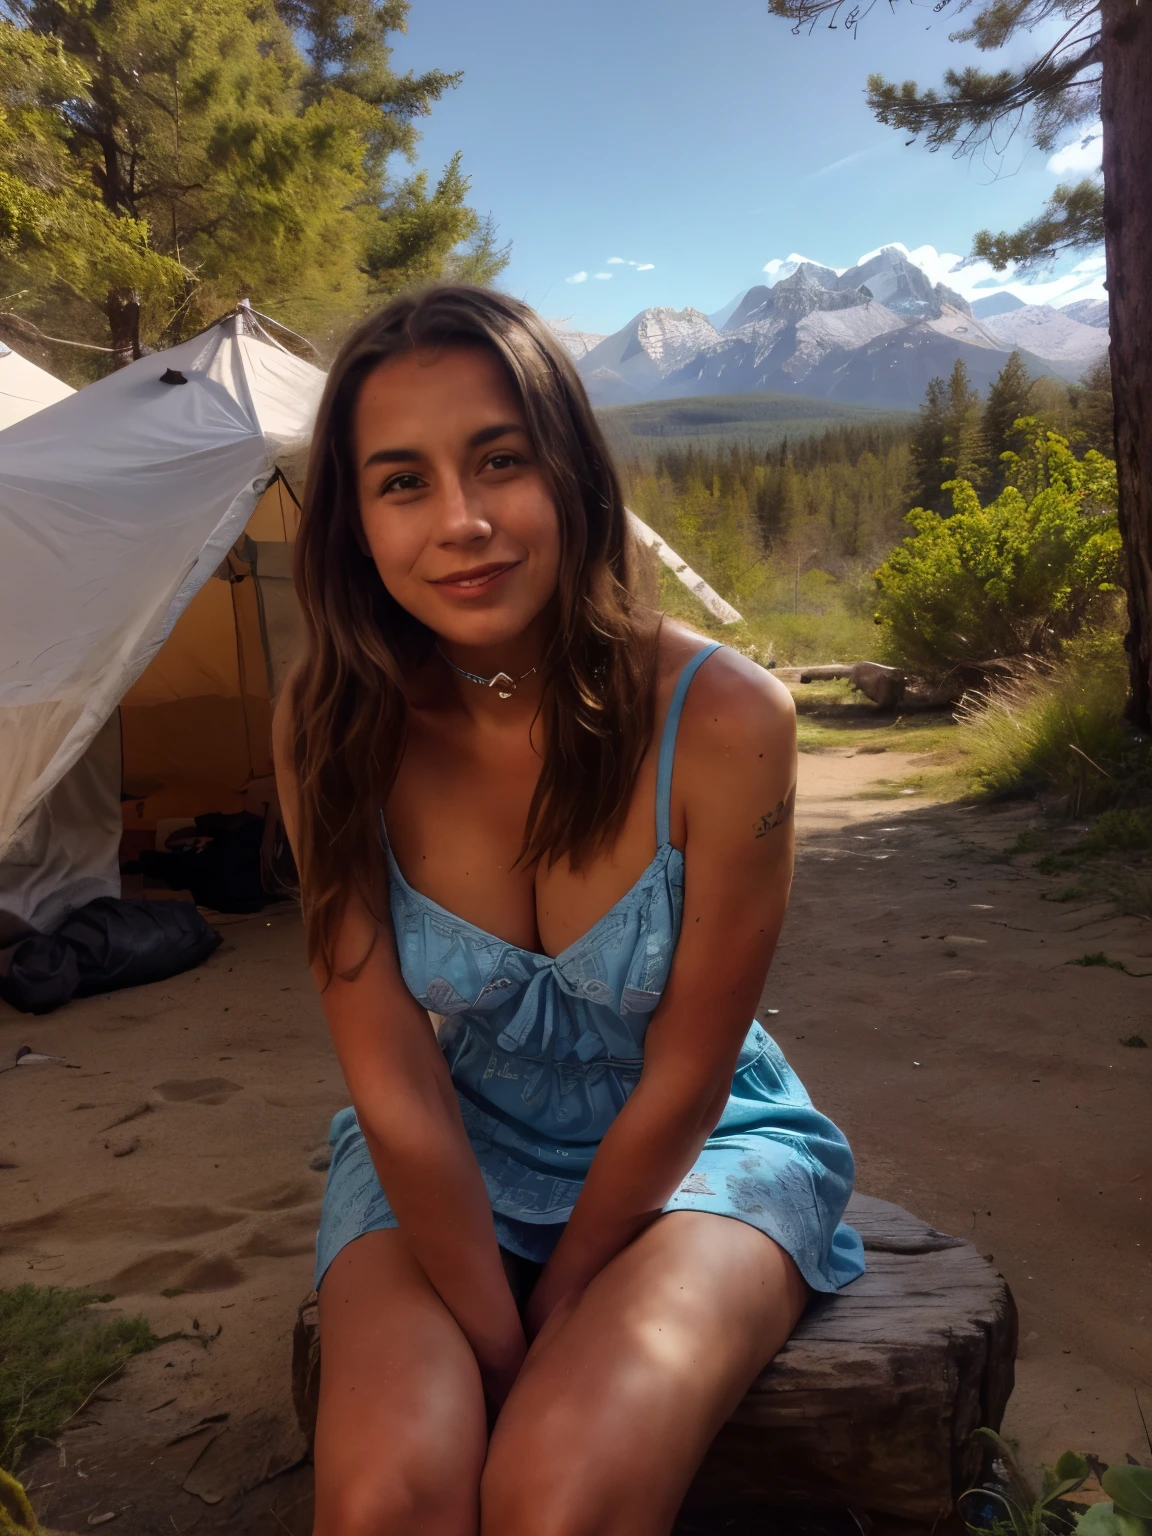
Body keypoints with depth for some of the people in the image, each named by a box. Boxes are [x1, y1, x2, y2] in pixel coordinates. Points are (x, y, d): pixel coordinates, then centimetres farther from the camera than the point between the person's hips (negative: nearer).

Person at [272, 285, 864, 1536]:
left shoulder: (725, 717, -22)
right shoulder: (331, 731, -16)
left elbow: (681, 1085, -14)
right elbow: (398, 1091, -14)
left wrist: (554, 1315, -8)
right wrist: (499, 1348, -15)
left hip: (693, 1155, -1)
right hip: (442, 1168, 2)